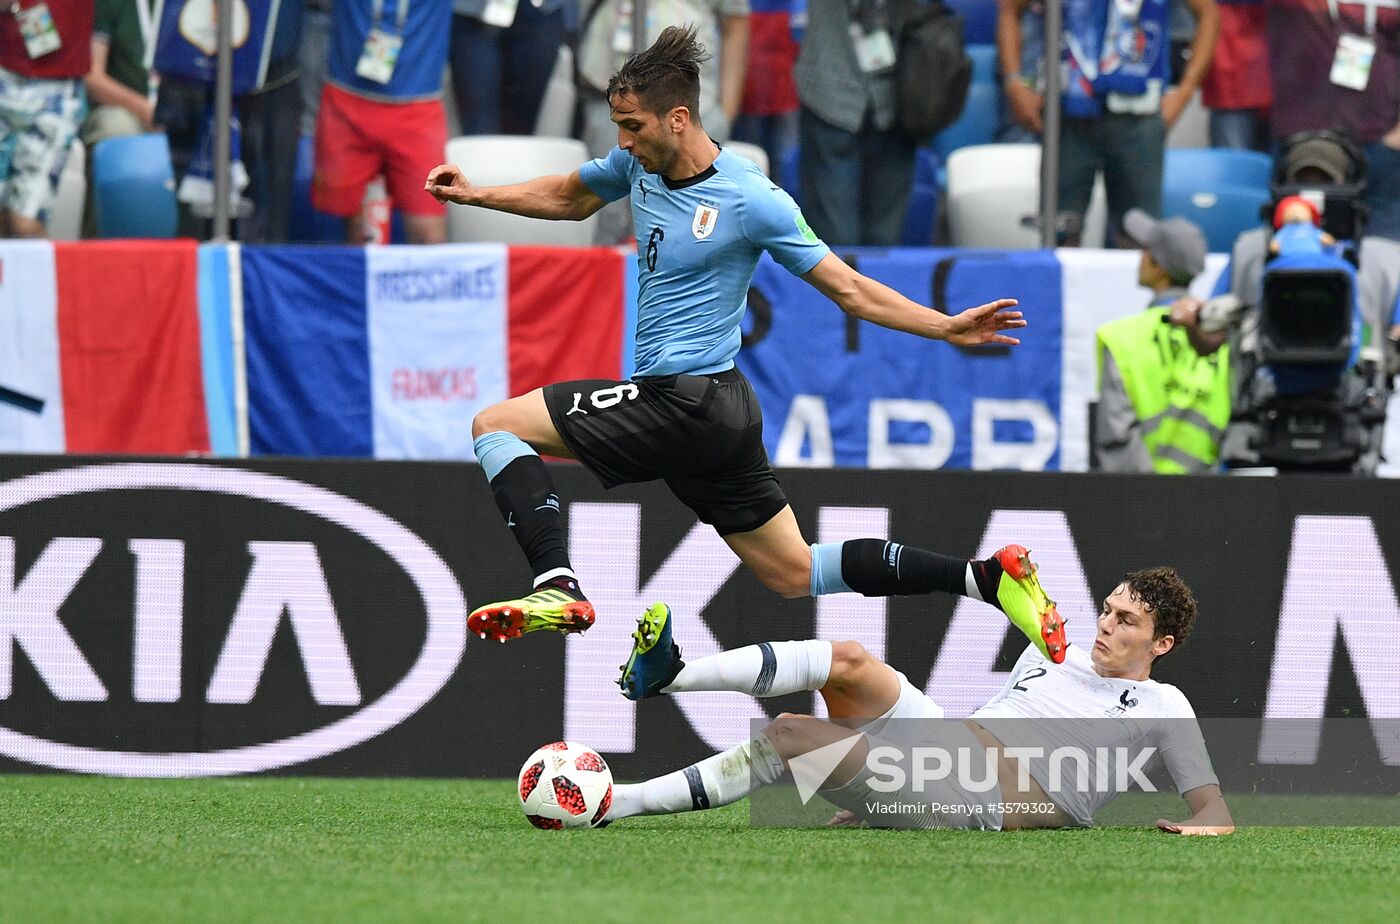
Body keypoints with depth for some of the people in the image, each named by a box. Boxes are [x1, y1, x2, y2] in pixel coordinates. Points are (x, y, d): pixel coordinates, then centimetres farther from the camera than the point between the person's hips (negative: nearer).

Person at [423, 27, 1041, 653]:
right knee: (795, 575, 13)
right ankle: (981, 577, 11)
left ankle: (557, 586, -25)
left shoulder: (751, 200, -15)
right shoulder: (640, 163, 5)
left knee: (496, 424, -9)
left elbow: (848, 289, -9)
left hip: (685, 404, -9)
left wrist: (947, 328, -18)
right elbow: (569, 198, 26)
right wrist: (475, 195, 18)